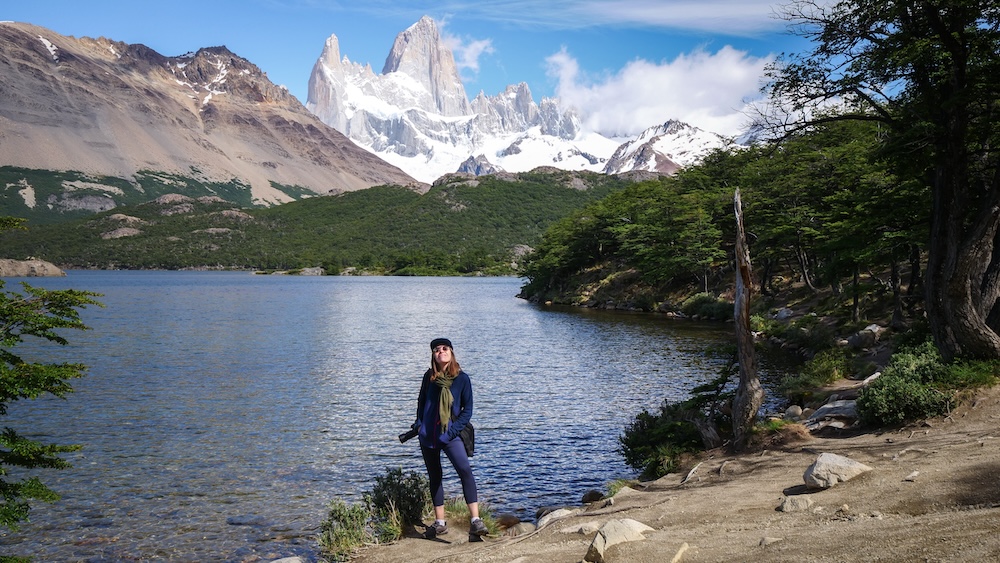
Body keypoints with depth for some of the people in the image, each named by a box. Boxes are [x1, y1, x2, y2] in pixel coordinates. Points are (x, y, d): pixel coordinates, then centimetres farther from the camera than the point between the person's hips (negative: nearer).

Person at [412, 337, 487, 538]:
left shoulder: (462, 378, -4)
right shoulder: (429, 377, 4)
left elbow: (467, 410, -3)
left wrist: (452, 431, -12)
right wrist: (419, 424, 5)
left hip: (450, 436, -4)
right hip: (428, 436, 4)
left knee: (465, 471, -20)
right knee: (435, 477, 10)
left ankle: (475, 520, -21)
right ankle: (440, 523, 20)